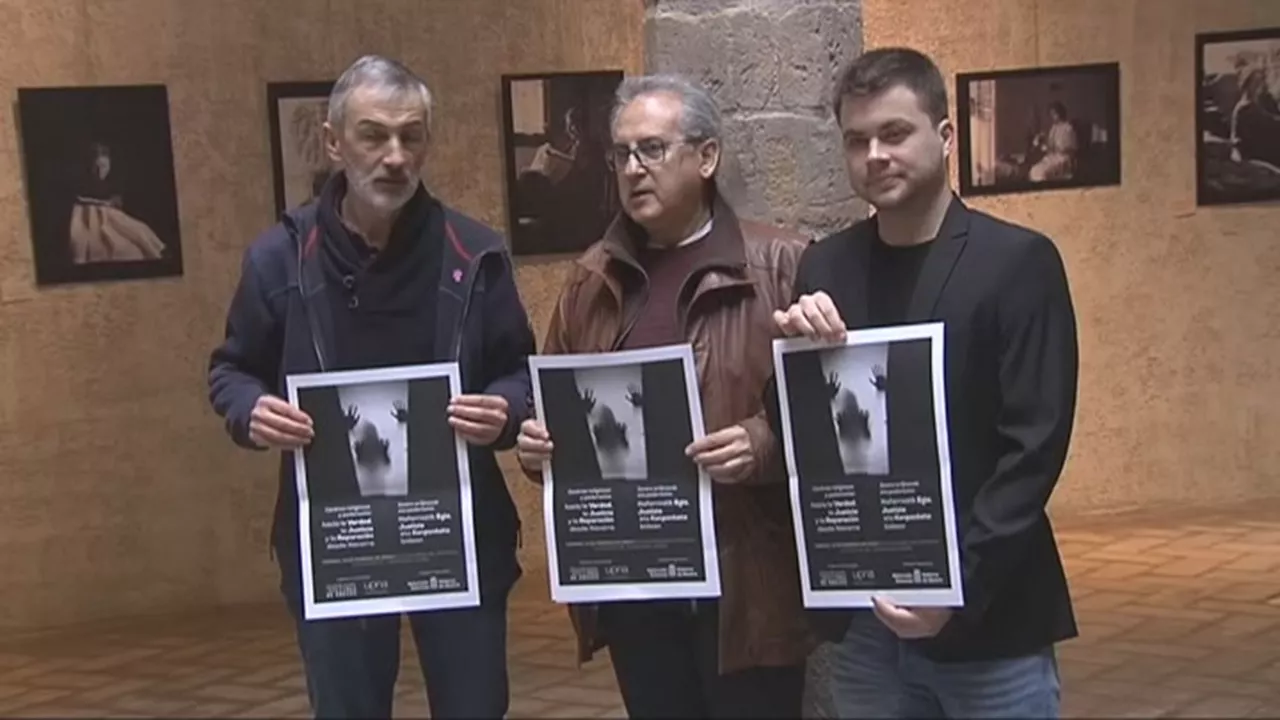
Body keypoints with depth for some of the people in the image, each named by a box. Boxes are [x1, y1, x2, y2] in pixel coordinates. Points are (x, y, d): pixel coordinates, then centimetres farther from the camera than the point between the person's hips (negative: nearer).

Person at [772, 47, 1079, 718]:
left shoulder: (1018, 261, -6)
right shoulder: (825, 267, 6)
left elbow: (1034, 447, -10)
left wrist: (956, 587, -17)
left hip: (985, 619, -3)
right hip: (860, 618, 4)